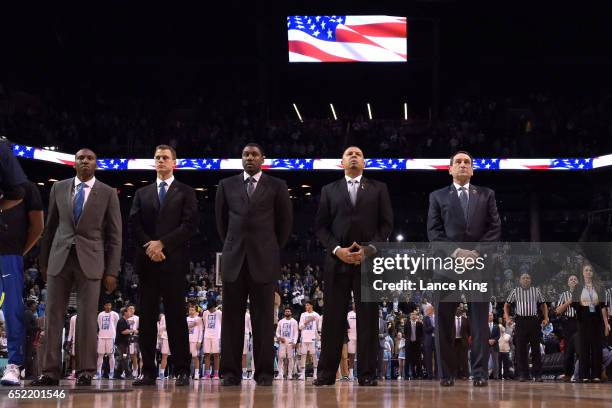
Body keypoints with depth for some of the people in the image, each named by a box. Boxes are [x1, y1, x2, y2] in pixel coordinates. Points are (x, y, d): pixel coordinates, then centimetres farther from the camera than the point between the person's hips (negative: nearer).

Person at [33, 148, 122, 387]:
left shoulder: (108, 193, 4)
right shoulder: (59, 188, 11)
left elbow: (114, 235, 3)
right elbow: (50, 226, 15)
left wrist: (112, 271, -3)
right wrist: (44, 260, 12)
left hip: (90, 260, -2)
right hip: (59, 258, 2)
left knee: (87, 316, -4)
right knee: (53, 314, -1)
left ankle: (85, 372, 1)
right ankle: (50, 371, 2)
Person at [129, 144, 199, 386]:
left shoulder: (185, 192, 9)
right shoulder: (142, 193, 18)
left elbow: (190, 225, -3)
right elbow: (134, 225, 8)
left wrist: (162, 244, -11)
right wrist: (149, 247, -9)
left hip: (173, 262, -3)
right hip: (147, 262, 3)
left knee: (176, 316, -4)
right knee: (147, 318, 0)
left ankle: (182, 371, -1)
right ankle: (148, 371, 2)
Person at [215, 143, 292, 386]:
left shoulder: (276, 186, 7)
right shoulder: (227, 185, 11)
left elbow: (285, 221, 12)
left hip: (264, 259, -1)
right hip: (234, 258, 2)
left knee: (263, 316, -2)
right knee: (232, 316, -1)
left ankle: (264, 372, 1)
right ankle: (231, 372, 1)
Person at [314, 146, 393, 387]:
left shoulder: (378, 189, 14)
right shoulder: (329, 190, 16)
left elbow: (386, 224, 6)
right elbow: (321, 226, 9)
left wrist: (369, 250, -8)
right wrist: (336, 249, -7)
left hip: (369, 260, -1)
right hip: (337, 260, 1)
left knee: (367, 318, -2)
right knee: (333, 318, -1)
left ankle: (367, 374, 0)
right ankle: (326, 373, 1)